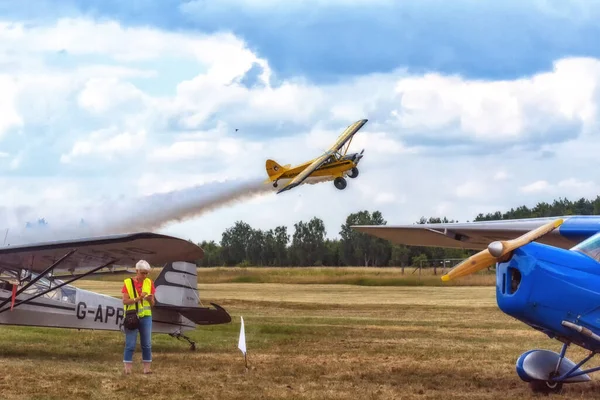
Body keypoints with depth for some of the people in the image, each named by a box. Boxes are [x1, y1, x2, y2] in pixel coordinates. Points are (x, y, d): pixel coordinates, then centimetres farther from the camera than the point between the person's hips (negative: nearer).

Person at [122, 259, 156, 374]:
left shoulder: (149, 283, 6)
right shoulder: (128, 283, -3)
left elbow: (152, 304, 7)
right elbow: (125, 301, -9)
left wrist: (150, 299, -16)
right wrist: (138, 298, -21)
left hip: (146, 317, 3)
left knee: (147, 344, 3)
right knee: (130, 344, -3)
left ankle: (146, 368, 8)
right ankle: (127, 368, 0)